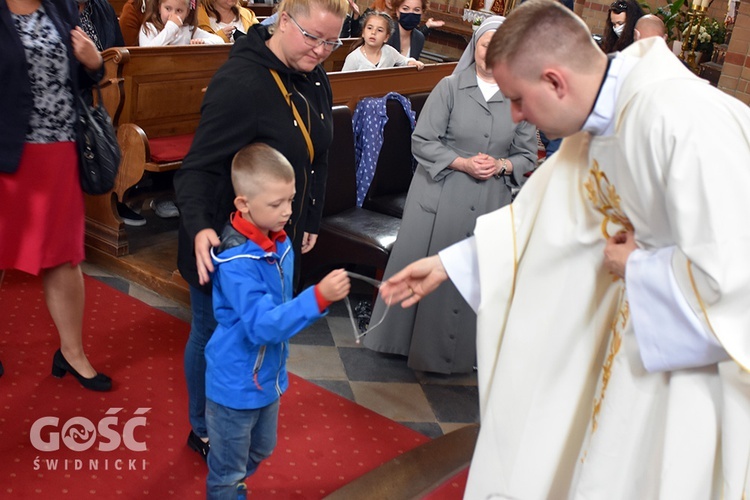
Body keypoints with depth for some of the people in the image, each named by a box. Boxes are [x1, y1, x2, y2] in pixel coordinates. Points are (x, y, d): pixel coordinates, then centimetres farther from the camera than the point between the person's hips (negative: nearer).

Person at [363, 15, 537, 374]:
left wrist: (501, 165, -12)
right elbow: (422, 141, -5)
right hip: (439, 194, -1)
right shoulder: (449, 87, -3)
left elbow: (527, 155, 8)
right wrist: (463, 163, -15)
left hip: (491, 202, 1)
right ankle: (405, 336, 24)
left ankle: (461, 350, 22)